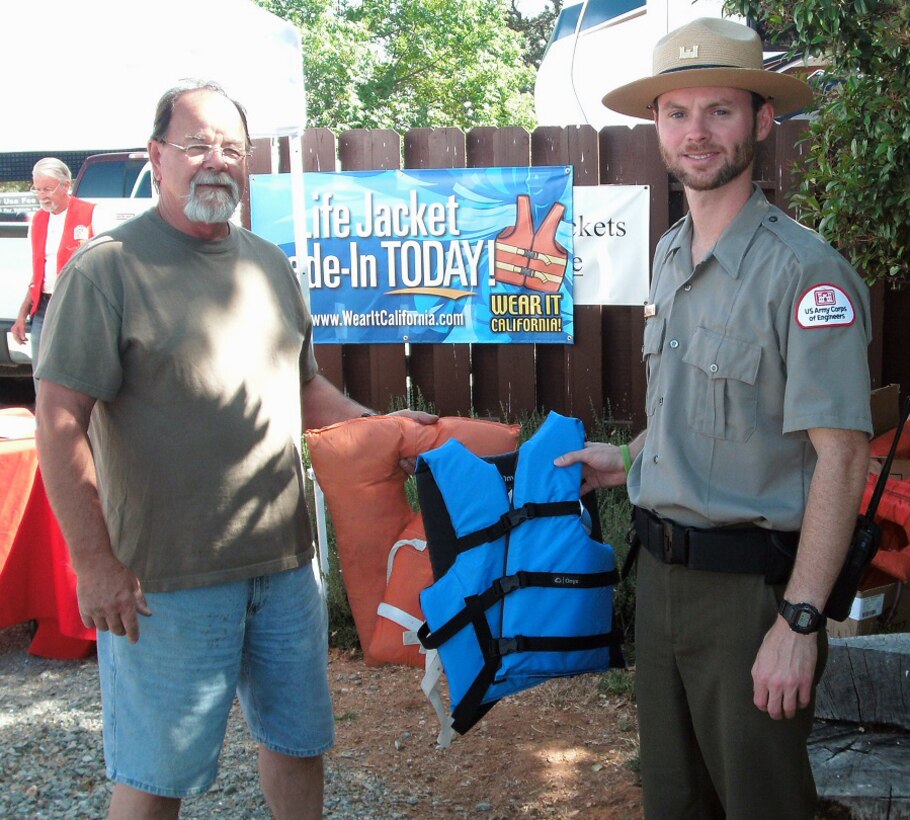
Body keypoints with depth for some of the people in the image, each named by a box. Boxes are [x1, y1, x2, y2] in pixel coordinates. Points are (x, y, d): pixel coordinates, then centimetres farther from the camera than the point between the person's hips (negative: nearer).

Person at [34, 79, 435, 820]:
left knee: (299, 740, 19)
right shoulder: (108, 269, -10)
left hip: (285, 562, 6)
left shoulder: (270, 266, 11)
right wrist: (96, 563, -16)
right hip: (167, 578, -6)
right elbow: (60, 424, -13)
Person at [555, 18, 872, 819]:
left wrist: (799, 622, -21)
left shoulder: (806, 270, -17)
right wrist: (628, 457, 18)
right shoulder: (670, 254, 9)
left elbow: (840, 456, -20)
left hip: (750, 581, -7)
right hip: (661, 567, 7)